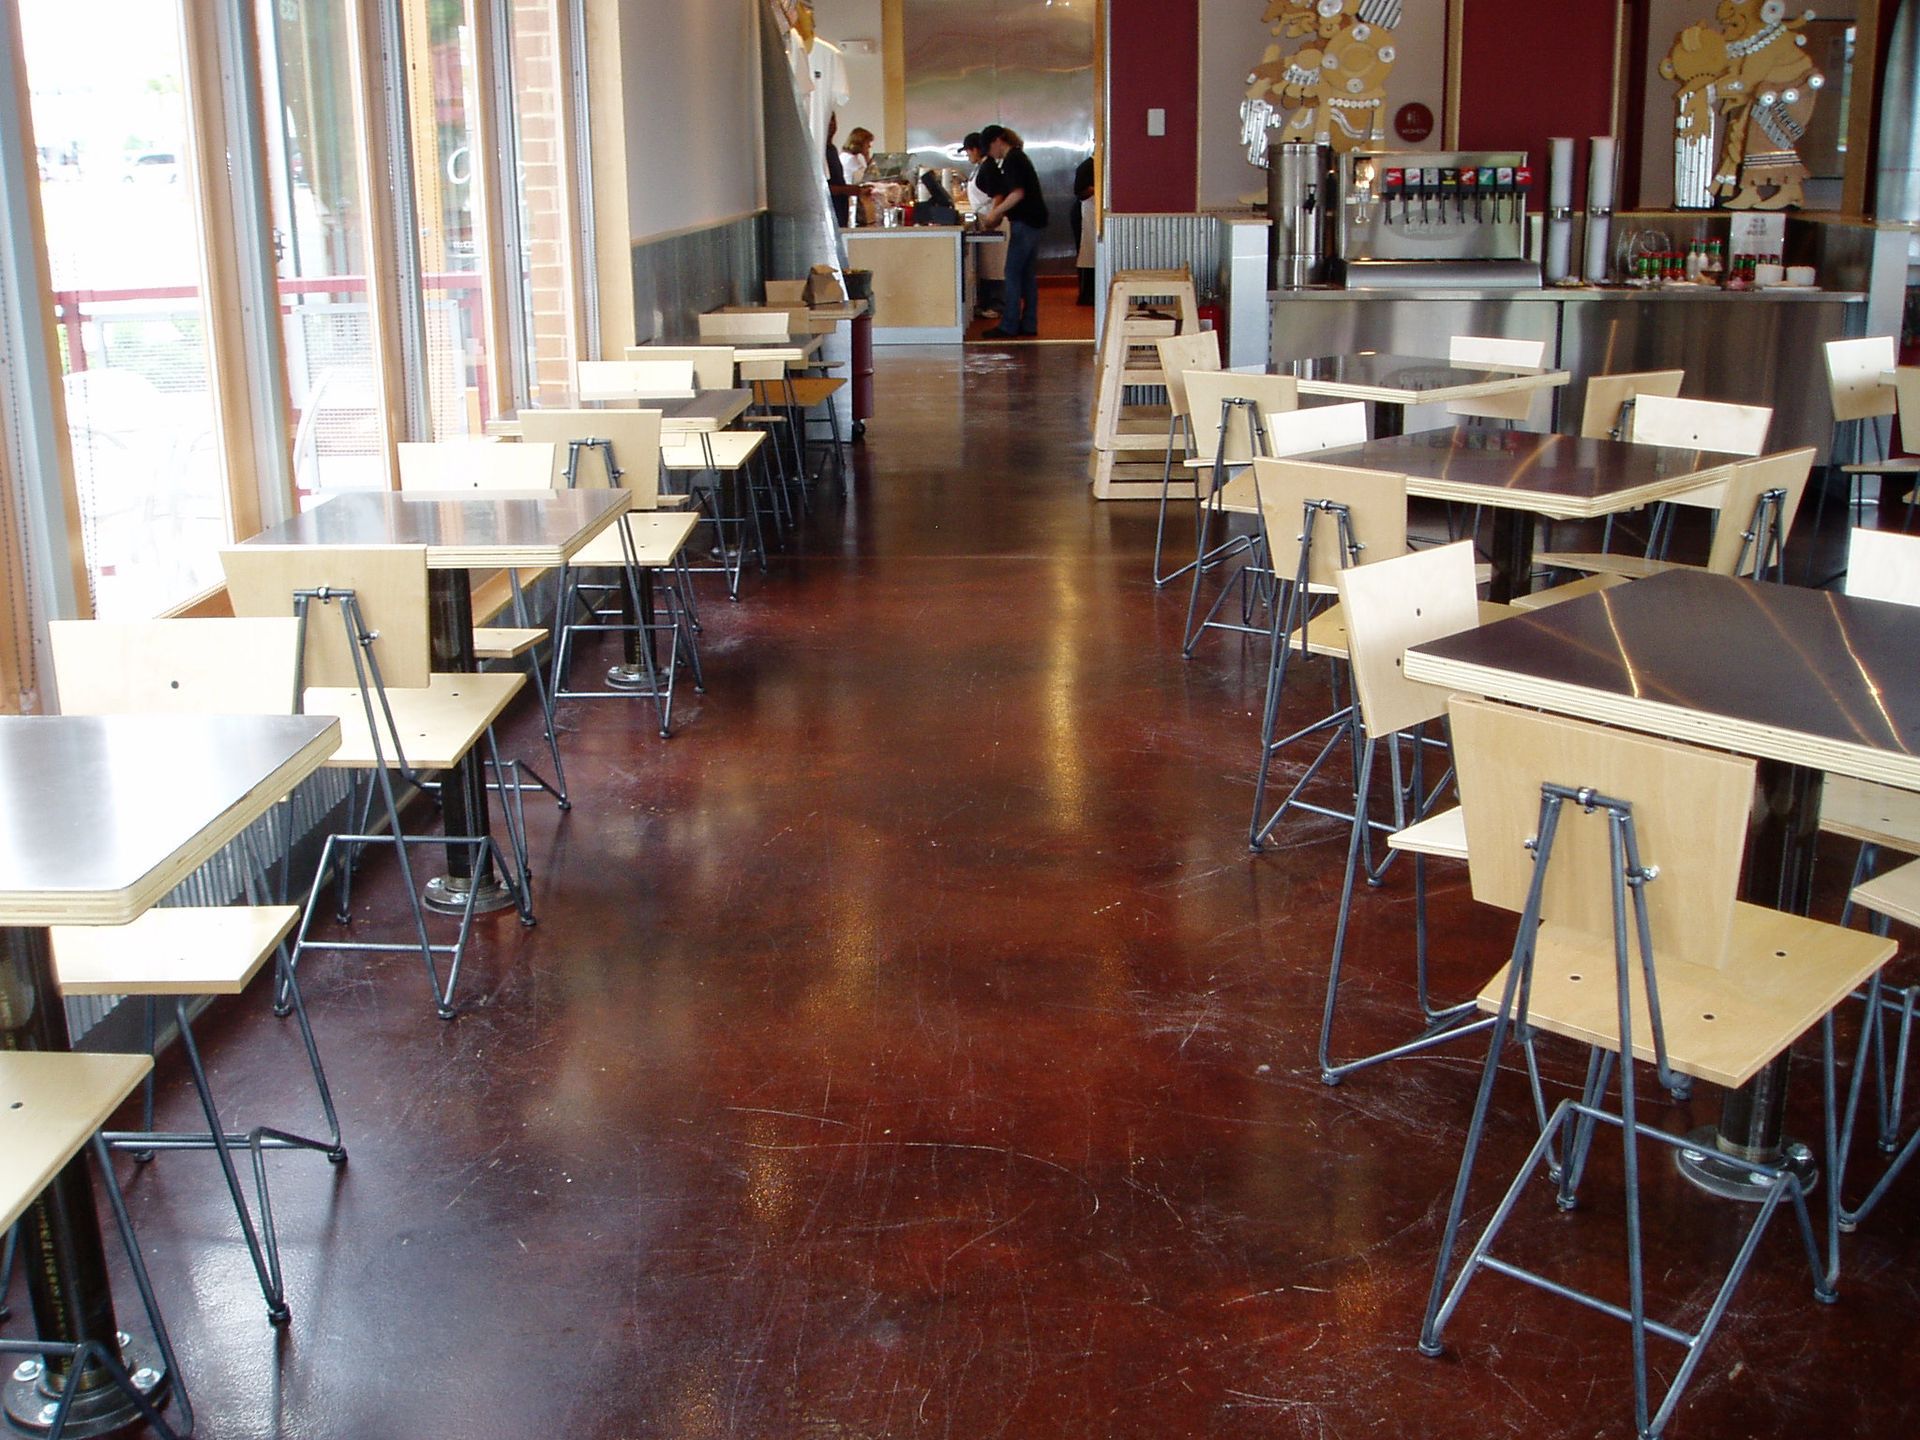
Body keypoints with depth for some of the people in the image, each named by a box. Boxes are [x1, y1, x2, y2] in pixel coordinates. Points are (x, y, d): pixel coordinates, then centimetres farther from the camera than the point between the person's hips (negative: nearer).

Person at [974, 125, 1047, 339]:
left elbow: (1018, 194, -22)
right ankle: (1029, 325, 13)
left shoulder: (1012, 160, -12)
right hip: (1034, 222, 10)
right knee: (1028, 275, 11)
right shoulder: (1017, 157, 19)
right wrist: (994, 212, 9)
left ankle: (1009, 327, -6)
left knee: (1012, 275, -7)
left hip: (1025, 223, -10)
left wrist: (995, 213, -16)